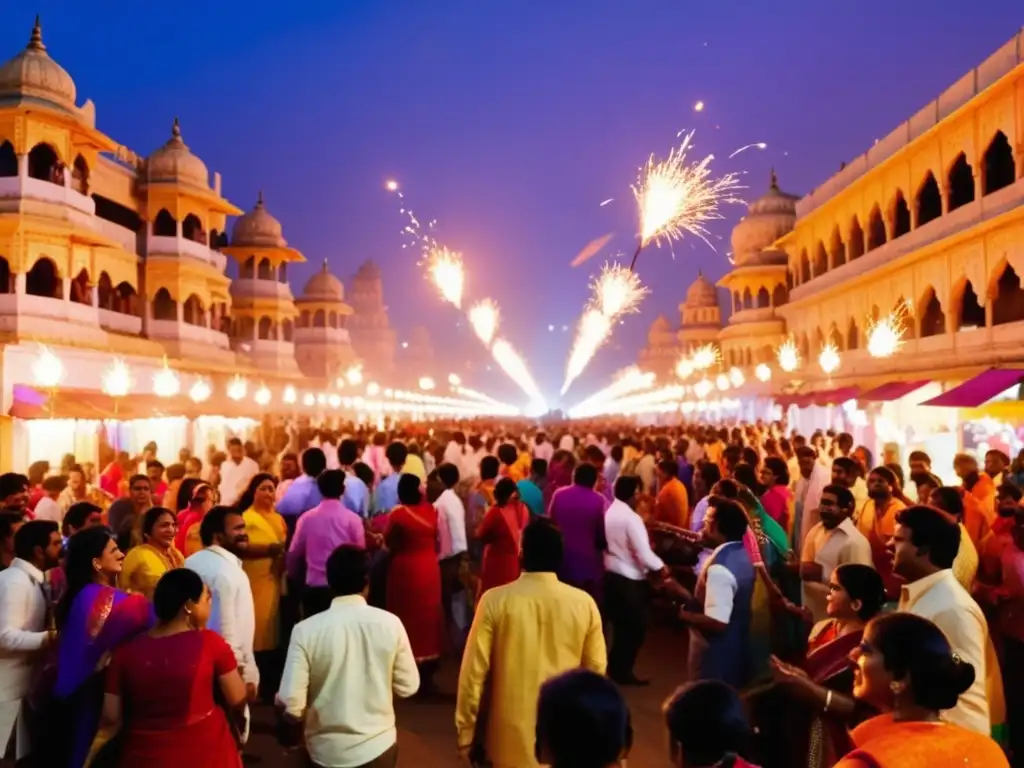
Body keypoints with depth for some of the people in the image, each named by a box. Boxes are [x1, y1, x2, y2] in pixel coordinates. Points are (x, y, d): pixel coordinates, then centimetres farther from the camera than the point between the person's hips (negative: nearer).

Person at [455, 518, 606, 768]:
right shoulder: (584, 603, -8)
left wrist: (466, 733, 2)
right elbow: (596, 671, 1)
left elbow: (474, 672, -10)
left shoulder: (495, 600, -13)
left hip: (512, 740, -1)